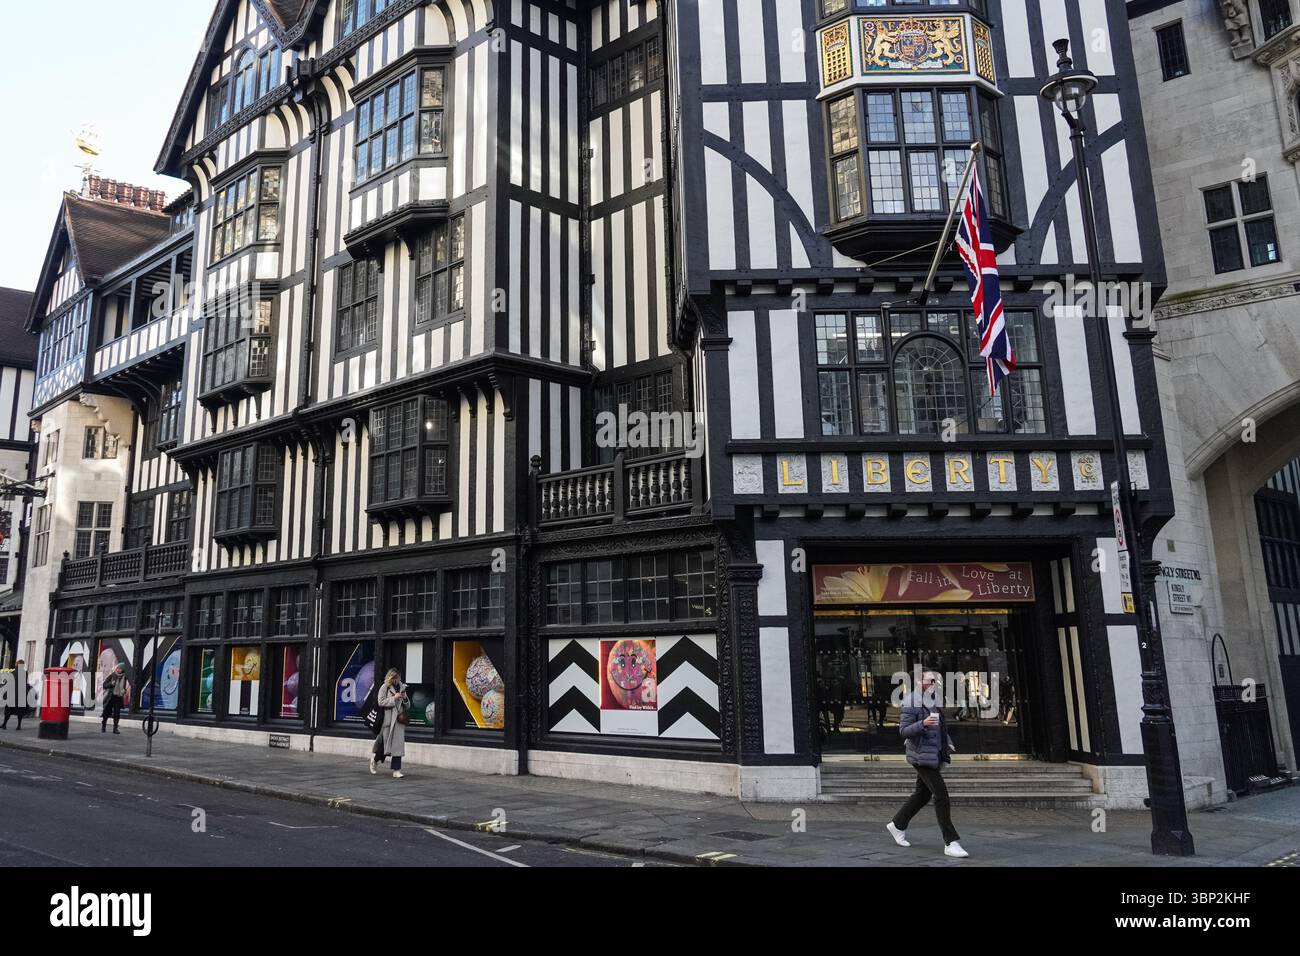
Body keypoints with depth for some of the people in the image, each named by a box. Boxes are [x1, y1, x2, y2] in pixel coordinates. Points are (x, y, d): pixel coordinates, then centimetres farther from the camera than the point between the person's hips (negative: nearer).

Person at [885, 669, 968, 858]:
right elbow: (904, 731, -17)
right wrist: (923, 723, -32)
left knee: (923, 795, 16)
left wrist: (949, 744, 8)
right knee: (941, 795, -12)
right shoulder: (912, 703, -15)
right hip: (922, 756, -9)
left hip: (934, 755, 9)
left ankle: (897, 825, 33)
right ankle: (951, 843, -6)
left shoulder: (934, 701, 10)